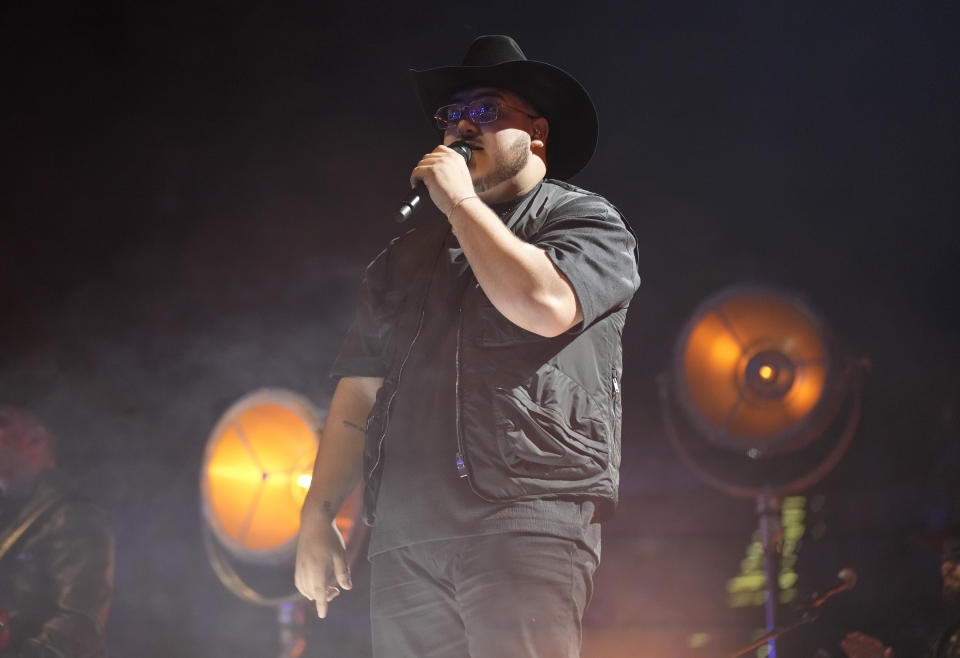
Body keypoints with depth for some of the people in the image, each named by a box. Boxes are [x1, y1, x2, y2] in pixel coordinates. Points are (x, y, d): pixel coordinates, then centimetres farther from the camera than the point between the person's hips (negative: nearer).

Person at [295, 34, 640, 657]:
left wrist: (460, 200, -4)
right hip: (404, 539, 5)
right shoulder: (410, 253, 24)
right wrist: (318, 514, 10)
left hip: (528, 524, -5)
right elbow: (360, 390, 21)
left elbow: (546, 305, -15)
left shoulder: (586, 220, 8)